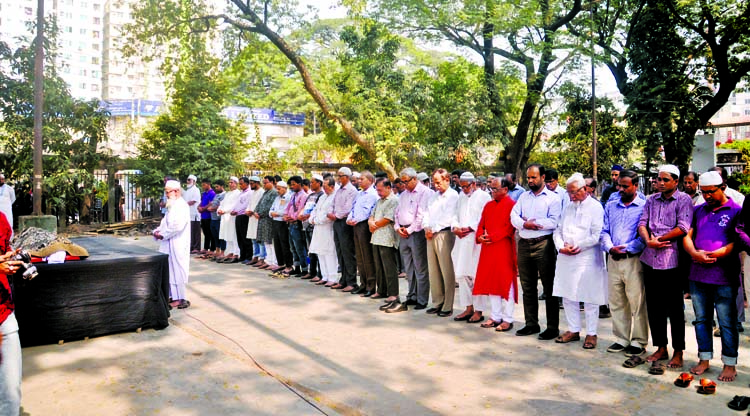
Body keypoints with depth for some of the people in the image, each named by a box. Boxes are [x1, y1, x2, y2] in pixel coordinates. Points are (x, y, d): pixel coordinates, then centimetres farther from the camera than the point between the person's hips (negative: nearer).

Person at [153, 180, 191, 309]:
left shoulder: (181, 205, -15)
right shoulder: (172, 206, 17)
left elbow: (177, 226, -25)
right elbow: (165, 222, 23)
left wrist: (162, 235, -16)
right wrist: (157, 231, 3)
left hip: (177, 244, -10)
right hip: (169, 244, 10)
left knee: (177, 269, -4)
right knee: (168, 270, 12)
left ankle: (180, 299, 3)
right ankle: (172, 296, 21)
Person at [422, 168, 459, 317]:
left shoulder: (453, 196, -4)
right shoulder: (433, 196, 20)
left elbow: (448, 218, -12)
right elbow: (426, 214, 18)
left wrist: (433, 229, -10)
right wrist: (426, 227, 0)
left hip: (444, 234, -7)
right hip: (431, 235, 7)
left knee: (447, 271, -5)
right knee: (433, 271, 8)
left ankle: (448, 306, 0)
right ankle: (437, 303, 17)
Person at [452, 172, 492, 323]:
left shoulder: (484, 196, -2)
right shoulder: (461, 197, 18)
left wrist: (469, 228, -14)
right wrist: (455, 227, -1)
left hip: (476, 241, -7)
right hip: (461, 241, 7)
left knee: (476, 275, -5)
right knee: (461, 274, 7)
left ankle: (478, 311, 3)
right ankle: (468, 308, 17)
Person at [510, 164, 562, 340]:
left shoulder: (553, 198, 0)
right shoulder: (524, 196, 17)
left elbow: (554, 222, -12)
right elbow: (514, 216, 5)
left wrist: (532, 223, -8)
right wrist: (525, 224, -13)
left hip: (543, 244, -5)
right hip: (524, 244, 6)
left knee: (549, 287, -1)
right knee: (528, 287, 11)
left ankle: (552, 327, 6)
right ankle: (531, 324, 21)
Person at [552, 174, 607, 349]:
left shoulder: (595, 207, -4)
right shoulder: (567, 206, 15)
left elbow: (597, 235, -11)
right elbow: (558, 230, 14)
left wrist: (578, 246, -14)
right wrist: (561, 246, -3)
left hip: (587, 258, -6)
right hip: (565, 257, 6)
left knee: (589, 298, 2)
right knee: (568, 295, 10)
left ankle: (591, 333, 13)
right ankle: (573, 330, 23)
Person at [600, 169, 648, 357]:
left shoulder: (644, 207, -2)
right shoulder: (610, 206, 15)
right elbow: (604, 231, 12)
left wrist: (626, 249, -14)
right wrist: (610, 248, -6)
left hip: (633, 260, -5)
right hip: (613, 259, 5)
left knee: (637, 303, -1)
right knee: (616, 302, 10)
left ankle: (639, 342, 11)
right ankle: (621, 339, 21)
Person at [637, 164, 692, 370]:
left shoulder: (684, 200, -2)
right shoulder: (651, 200, 13)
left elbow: (683, 228, -13)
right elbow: (642, 223, 5)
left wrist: (658, 239, -9)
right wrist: (649, 241, -13)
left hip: (671, 261, -5)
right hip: (650, 259, 5)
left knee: (674, 308, 4)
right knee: (654, 306, 10)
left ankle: (678, 352, 16)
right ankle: (661, 348, 23)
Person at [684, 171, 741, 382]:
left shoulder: (736, 211, -2)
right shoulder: (698, 210, 14)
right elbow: (687, 236, 9)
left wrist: (712, 255, -16)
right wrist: (695, 253, -10)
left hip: (724, 277, -5)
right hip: (698, 275, 5)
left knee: (727, 322, 3)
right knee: (701, 319, 12)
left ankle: (730, 364, 14)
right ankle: (704, 359, 23)